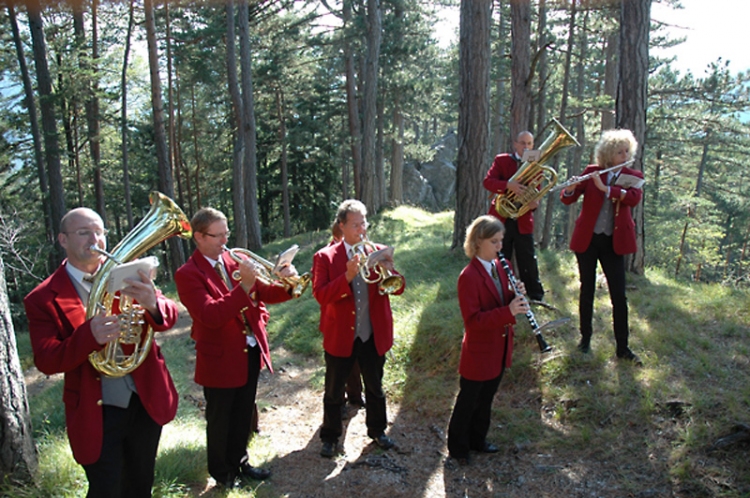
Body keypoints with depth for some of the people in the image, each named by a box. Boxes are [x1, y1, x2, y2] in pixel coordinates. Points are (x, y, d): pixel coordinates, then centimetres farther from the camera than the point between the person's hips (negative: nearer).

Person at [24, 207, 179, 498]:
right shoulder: (43, 299, -8)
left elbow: (169, 316, -8)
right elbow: (46, 361, -15)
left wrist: (151, 304, -32)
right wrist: (89, 335, -34)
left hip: (146, 404, 3)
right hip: (97, 417, -3)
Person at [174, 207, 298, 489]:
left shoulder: (233, 260, 3)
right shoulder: (188, 274, -15)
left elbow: (261, 292, 7)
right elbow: (211, 315, -27)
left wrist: (285, 284, -13)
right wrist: (244, 286, -35)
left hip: (251, 351, 6)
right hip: (220, 359, -6)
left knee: (243, 415, 21)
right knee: (220, 420, 13)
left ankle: (239, 462, 41)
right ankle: (222, 473, 33)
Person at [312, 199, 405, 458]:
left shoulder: (378, 252, 1)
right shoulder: (325, 257, -8)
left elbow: (398, 289, -2)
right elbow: (320, 295, -18)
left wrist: (390, 270, -24)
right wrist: (347, 276, -31)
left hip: (374, 335, 3)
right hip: (340, 337, -3)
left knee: (375, 387, 19)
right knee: (334, 391, 12)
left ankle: (377, 430, 39)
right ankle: (330, 437, 30)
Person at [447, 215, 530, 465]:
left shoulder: (501, 266, 2)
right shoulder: (469, 277, -22)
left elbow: (505, 302, 10)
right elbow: (472, 319, -26)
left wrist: (517, 297, -12)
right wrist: (508, 312, -34)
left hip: (500, 349, 7)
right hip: (478, 353, -7)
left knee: (486, 399, 24)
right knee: (468, 402, 11)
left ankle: (477, 439, 43)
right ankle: (458, 447, 30)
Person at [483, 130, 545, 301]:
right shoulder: (502, 160, 0)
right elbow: (487, 181, -13)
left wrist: (535, 203, -14)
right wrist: (508, 185, -30)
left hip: (523, 221, 2)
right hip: (501, 219, -2)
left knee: (529, 262, 4)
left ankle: (536, 296, 16)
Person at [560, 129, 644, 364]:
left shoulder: (634, 176, 3)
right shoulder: (591, 171, 1)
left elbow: (634, 198, -18)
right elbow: (567, 199, -1)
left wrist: (605, 187, -27)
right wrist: (570, 189, -23)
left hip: (613, 242, 0)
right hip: (587, 239, 0)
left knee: (619, 295, 0)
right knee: (587, 290, 8)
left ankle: (623, 347, 10)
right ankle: (585, 338, 23)